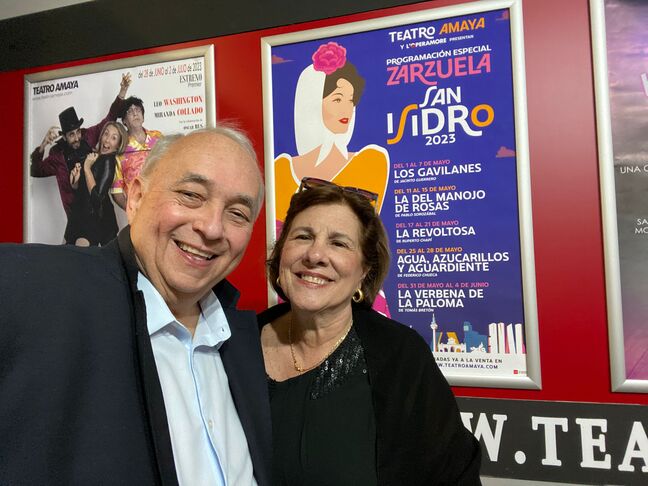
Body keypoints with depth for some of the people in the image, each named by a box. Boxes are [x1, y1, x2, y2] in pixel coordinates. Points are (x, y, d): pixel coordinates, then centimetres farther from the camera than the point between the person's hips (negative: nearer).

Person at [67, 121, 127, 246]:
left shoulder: (109, 162, -13)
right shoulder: (92, 155, 8)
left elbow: (97, 196, -21)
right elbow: (78, 188, 19)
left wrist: (87, 168, -17)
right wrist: (75, 181, -4)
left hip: (96, 218, -7)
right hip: (80, 213, 8)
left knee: (82, 244, -23)